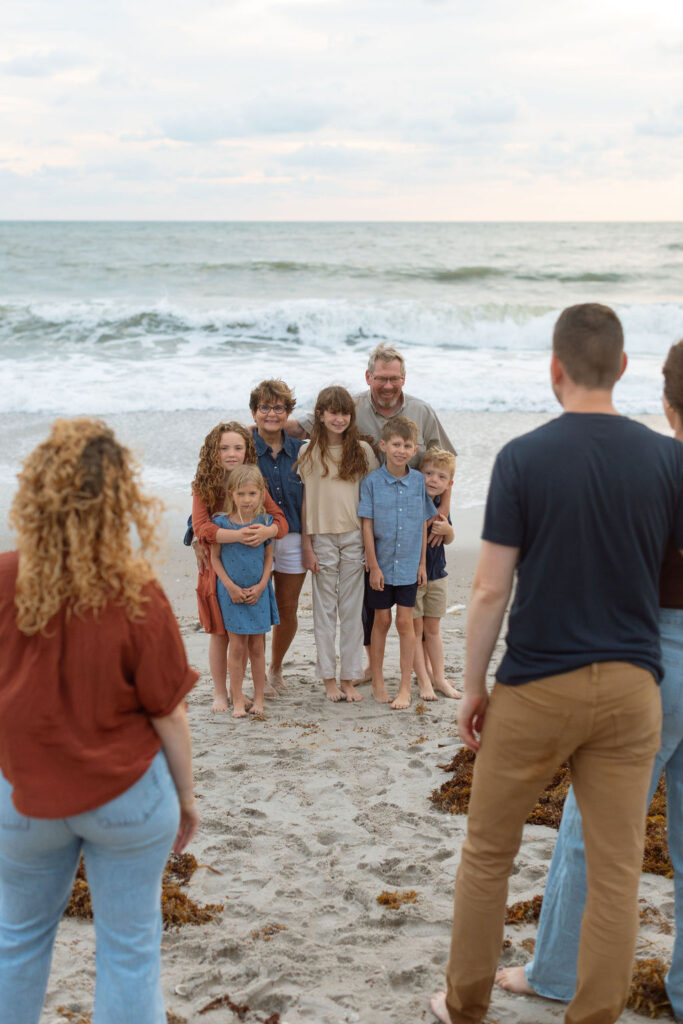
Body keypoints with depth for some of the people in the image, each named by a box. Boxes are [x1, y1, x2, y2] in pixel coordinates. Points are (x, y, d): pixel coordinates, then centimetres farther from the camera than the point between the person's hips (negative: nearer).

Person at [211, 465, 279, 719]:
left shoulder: (265, 523, -2)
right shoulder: (222, 523, -8)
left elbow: (269, 557, 5)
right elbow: (215, 557, -2)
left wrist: (261, 585, -6)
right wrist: (231, 586, -10)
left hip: (258, 592, 2)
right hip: (232, 592, -1)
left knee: (257, 646, 8)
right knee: (237, 645, 2)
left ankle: (259, 698, 19)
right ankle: (237, 699, 13)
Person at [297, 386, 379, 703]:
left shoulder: (363, 451, 3)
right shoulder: (308, 452, 1)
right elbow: (304, 501, 2)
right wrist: (307, 546, -3)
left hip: (354, 537, 1)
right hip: (322, 537, -1)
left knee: (352, 610, 5)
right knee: (324, 611, 5)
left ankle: (348, 679, 13)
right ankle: (328, 678, 13)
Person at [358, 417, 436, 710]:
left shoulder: (418, 481, -1)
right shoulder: (372, 482, -7)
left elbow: (423, 524, 6)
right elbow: (367, 525, -6)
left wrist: (422, 563, 4)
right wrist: (374, 566, -8)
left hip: (409, 564, 1)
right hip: (381, 564, -1)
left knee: (405, 622, 3)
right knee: (381, 621, 9)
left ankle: (405, 688, 11)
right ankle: (378, 683, 21)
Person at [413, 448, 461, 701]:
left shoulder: (441, 505, 3)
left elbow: (449, 540, 12)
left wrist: (447, 530, -7)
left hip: (436, 573, 5)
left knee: (432, 629, 14)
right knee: (416, 629, 2)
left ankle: (439, 677, 21)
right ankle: (424, 680, 9)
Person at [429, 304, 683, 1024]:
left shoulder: (523, 458, -10)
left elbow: (490, 588, -8)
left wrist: (473, 685, 2)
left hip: (537, 687, -2)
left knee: (487, 852, 15)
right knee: (615, 869, 10)